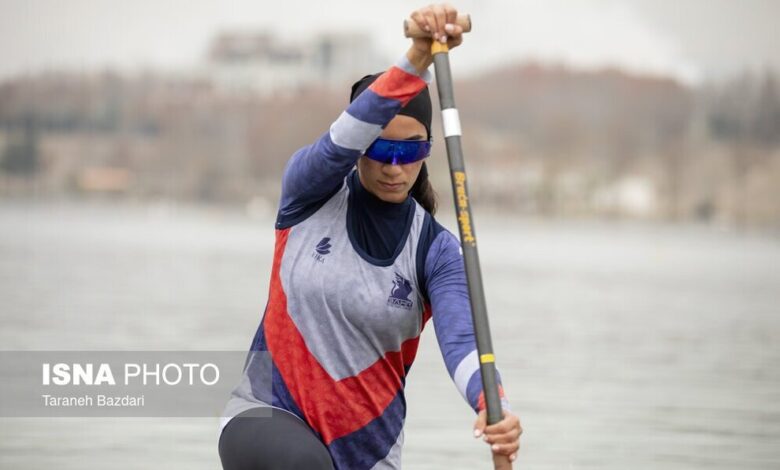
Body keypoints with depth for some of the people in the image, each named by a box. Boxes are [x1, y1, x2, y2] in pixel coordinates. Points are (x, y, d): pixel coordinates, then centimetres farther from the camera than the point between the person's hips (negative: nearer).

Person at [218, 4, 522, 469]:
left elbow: (461, 341, -21)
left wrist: (492, 405, -44)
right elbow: (347, 135, -28)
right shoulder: (311, 194, -6)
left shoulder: (436, 250, -5)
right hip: (267, 414, -3)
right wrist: (419, 56, -44)